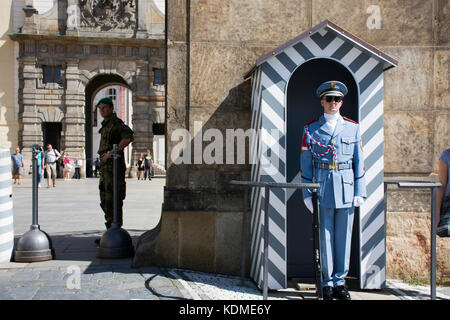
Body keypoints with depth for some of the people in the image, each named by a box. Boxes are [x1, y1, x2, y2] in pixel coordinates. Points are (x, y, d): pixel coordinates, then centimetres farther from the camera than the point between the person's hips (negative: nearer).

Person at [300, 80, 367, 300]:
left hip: (346, 188, 1)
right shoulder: (310, 129, 5)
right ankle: (327, 283, 11)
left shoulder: (352, 128, 9)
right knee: (324, 236, 2)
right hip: (322, 189, -1)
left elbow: (359, 162, 8)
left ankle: (340, 282, 14)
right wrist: (307, 193, -1)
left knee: (344, 236, 5)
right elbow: (305, 164, 5)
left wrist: (360, 192, 1)